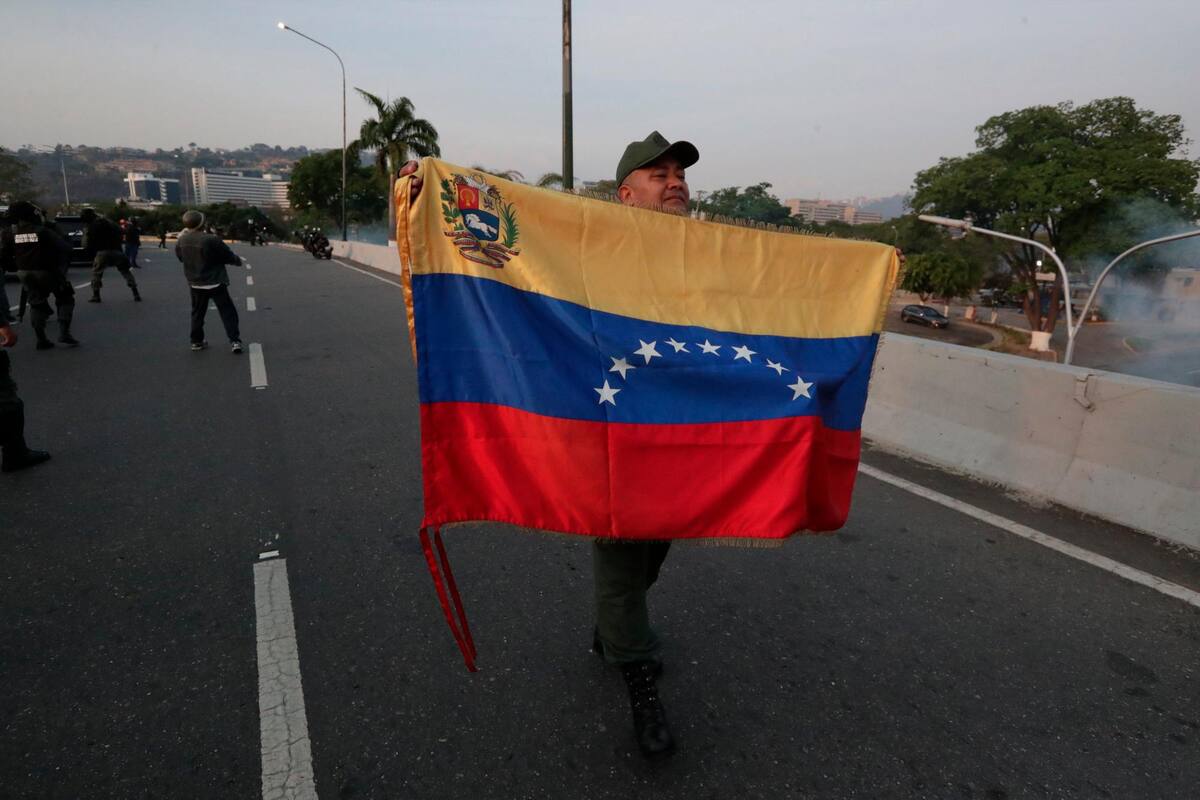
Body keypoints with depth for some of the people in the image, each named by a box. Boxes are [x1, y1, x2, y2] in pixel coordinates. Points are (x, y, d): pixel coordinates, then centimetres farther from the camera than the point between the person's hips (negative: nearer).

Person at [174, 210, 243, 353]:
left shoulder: (181, 241, -3)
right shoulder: (211, 239, -22)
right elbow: (228, 255, -11)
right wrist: (238, 261, 11)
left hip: (195, 283, 5)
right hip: (216, 282, -5)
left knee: (197, 313, 18)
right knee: (228, 312, 1)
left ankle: (197, 341, 22)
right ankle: (235, 341, -6)